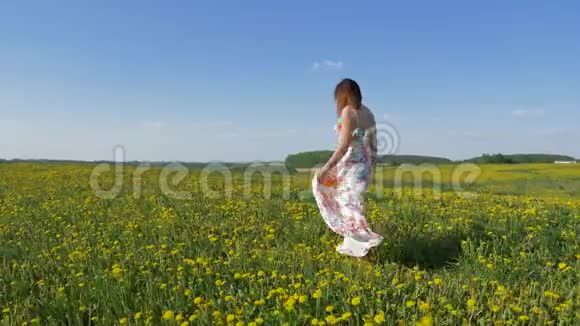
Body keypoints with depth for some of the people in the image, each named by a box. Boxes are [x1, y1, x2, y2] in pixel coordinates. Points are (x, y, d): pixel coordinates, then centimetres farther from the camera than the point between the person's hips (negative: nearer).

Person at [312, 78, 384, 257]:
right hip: (365, 165, 9)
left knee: (349, 206, -2)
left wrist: (326, 167, -16)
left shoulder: (348, 111, -12)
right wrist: (370, 168, 23)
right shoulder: (368, 113, 11)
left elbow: (345, 145, -19)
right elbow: (373, 145, 14)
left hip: (351, 165, -9)